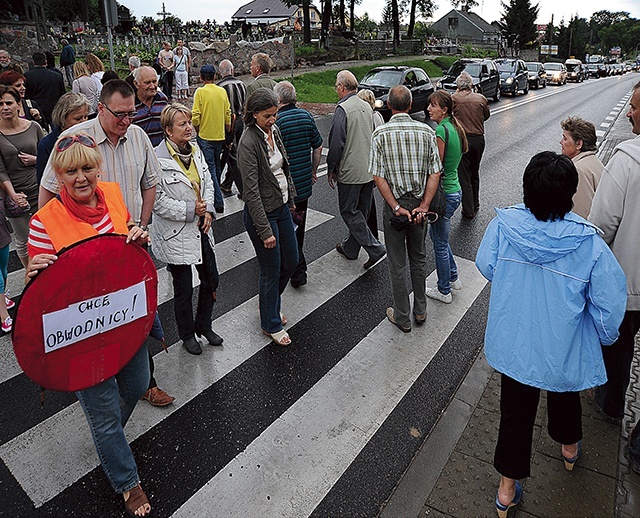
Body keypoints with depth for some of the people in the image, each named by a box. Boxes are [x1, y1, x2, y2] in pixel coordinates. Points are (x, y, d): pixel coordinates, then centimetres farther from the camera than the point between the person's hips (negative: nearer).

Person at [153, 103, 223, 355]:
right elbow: (157, 201, -19)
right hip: (176, 234, -7)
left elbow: (208, 183, 11)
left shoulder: (195, 151, 4)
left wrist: (208, 211, -4)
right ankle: (187, 334, 33)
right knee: (184, 289, 9)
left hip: (201, 229, 7)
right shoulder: (158, 159, -18)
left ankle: (204, 326, 39)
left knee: (210, 280, 16)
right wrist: (190, 210, -19)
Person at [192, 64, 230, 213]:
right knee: (217, 167, 18)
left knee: (210, 169, -4)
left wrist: (197, 130, 4)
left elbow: (196, 116, -14)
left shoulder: (200, 92, -10)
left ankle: (218, 202, -9)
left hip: (205, 136, -5)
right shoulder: (222, 91, 2)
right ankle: (216, 194, 31)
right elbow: (228, 113, 6)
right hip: (220, 135, 5)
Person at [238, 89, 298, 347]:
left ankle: (270, 304, 43)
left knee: (291, 261, 17)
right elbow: (251, 191, -23)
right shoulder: (249, 142, -21)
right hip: (261, 212, -8)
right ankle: (271, 324, 25)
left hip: (282, 207, 8)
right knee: (272, 270, 4)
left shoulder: (273, 130, 4)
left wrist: (291, 197, 17)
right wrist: (265, 230, -23)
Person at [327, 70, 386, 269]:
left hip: (350, 171, -8)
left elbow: (336, 143, -18)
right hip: (369, 170, 8)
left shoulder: (343, 109, -15)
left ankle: (375, 248, -6)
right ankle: (350, 248, 31)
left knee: (349, 212, 2)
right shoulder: (367, 106, 11)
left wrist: (331, 170, -7)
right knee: (361, 211, 15)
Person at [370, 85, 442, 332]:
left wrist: (396, 207, -12)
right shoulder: (426, 131, -3)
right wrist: (423, 206, -7)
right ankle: (420, 310, 32)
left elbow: (378, 177, -15)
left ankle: (402, 317, 21)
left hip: (394, 205, -3)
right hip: (420, 203, 3)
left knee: (397, 264, 9)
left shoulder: (380, 134, -11)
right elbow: (434, 173, -6)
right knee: (419, 258, 19)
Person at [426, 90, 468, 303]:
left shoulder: (440, 130, -20)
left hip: (444, 194, -10)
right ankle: (453, 277, 39)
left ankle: (444, 291, 22)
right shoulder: (454, 127, 9)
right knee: (436, 234, 26)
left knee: (440, 243, 6)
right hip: (455, 190, 10)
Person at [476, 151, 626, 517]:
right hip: (564, 351, 0)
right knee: (565, 395, 30)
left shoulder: (504, 225, -21)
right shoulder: (590, 244, -24)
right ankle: (570, 448, 60)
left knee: (516, 410, 18)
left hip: (513, 345, 1)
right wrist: (606, 336, 7)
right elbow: (609, 305, -14)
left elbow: (486, 267, -2)